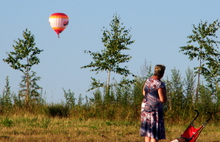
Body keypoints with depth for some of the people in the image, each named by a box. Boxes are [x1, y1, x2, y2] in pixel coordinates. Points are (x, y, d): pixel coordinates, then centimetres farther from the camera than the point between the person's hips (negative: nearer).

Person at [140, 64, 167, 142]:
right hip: (155, 109, -8)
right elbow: (163, 100, -20)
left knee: (147, 131, 14)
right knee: (155, 132, -3)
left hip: (145, 107, 8)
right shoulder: (159, 84, -18)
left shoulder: (147, 81, 6)